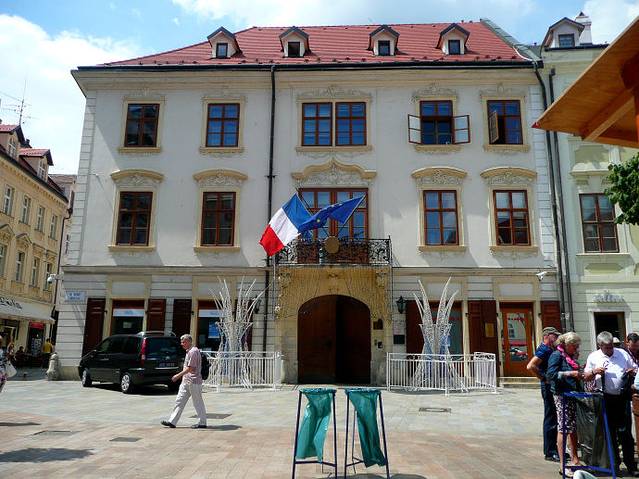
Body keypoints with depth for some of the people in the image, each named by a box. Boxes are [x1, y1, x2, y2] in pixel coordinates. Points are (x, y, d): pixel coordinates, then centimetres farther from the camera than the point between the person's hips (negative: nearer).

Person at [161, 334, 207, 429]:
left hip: (193, 382, -10)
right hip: (186, 382, 10)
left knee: (198, 403, 0)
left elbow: (190, 368, -22)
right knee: (179, 401, 8)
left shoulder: (193, 351, -17)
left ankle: (202, 423, 9)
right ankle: (172, 422, 12)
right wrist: (181, 376, 20)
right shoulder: (188, 351, 16)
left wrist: (178, 375, -19)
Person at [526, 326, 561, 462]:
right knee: (550, 419, -4)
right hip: (549, 387, -10)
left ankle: (552, 449, 25)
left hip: (554, 387, 10)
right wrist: (544, 379, -19)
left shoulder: (550, 350, 16)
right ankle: (550, 452, 3)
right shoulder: (544, 350, -15)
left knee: (553, 419, 15)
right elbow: (530, 366, -27)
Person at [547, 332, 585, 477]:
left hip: (573, 394, 8)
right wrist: (570, 373, -22)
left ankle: (575, 460, 25)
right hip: (562, 395, -8)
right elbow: (550, 374, -19)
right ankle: (562, 465, -1)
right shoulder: (557, 355, -8)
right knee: (563, 428, -6)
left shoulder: (570, 356, 17)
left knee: (574, 427, 13)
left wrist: (579, 375, 10)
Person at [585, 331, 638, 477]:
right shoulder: (593, 357, 3)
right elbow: (586, 377, 7)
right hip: (605, 399, 0)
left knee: (625, 432, 1)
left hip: (622, 398, 0)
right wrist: (594, 372, -13)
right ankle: (614, 463, 22)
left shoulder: (622, 353, 7)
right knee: (609, 432, 9)